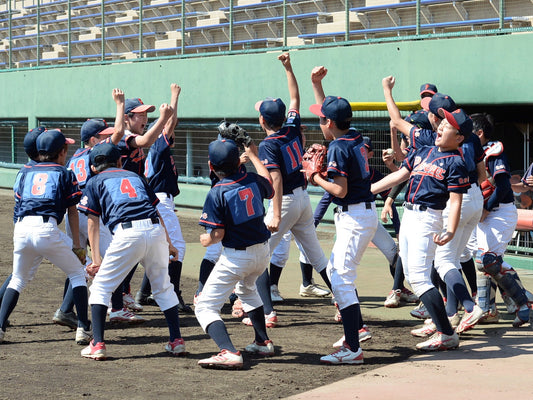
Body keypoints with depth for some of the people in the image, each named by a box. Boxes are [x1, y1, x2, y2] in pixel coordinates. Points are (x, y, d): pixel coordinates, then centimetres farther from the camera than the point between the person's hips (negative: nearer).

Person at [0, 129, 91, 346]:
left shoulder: (26, 171, 23)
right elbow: (72, 211, 13)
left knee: (18, 279, 22)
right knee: (77, 273, 14)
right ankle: (83, 328, 6)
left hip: (21, 228, 4)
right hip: (47, 228, -4)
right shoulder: (65, 174, 13)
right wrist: (76, 242, 19)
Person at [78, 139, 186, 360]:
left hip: (128, 234, -4)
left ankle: (98, 344, 0)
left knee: (100, 288, 9)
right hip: (156, 230, 4)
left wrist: (96, 258, 12)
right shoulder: (135, 176, 31)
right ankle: (177, 340, 18)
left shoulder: (95, 182, 20)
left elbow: (93, 223, 14)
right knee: (163, 287, 20)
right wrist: (168, 244, 32)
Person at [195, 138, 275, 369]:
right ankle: (263, 343, 39)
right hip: (262, 252, 7)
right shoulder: (253, 180, -1)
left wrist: (206, 240, 4)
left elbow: (217, 234, -19)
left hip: (236, 257, -7)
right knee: (247, 289, 37)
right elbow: (269, 187, 25)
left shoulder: (217, 194, -17)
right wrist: (253, 156, 35)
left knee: (205, 308, -3)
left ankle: (229, 352, -26)